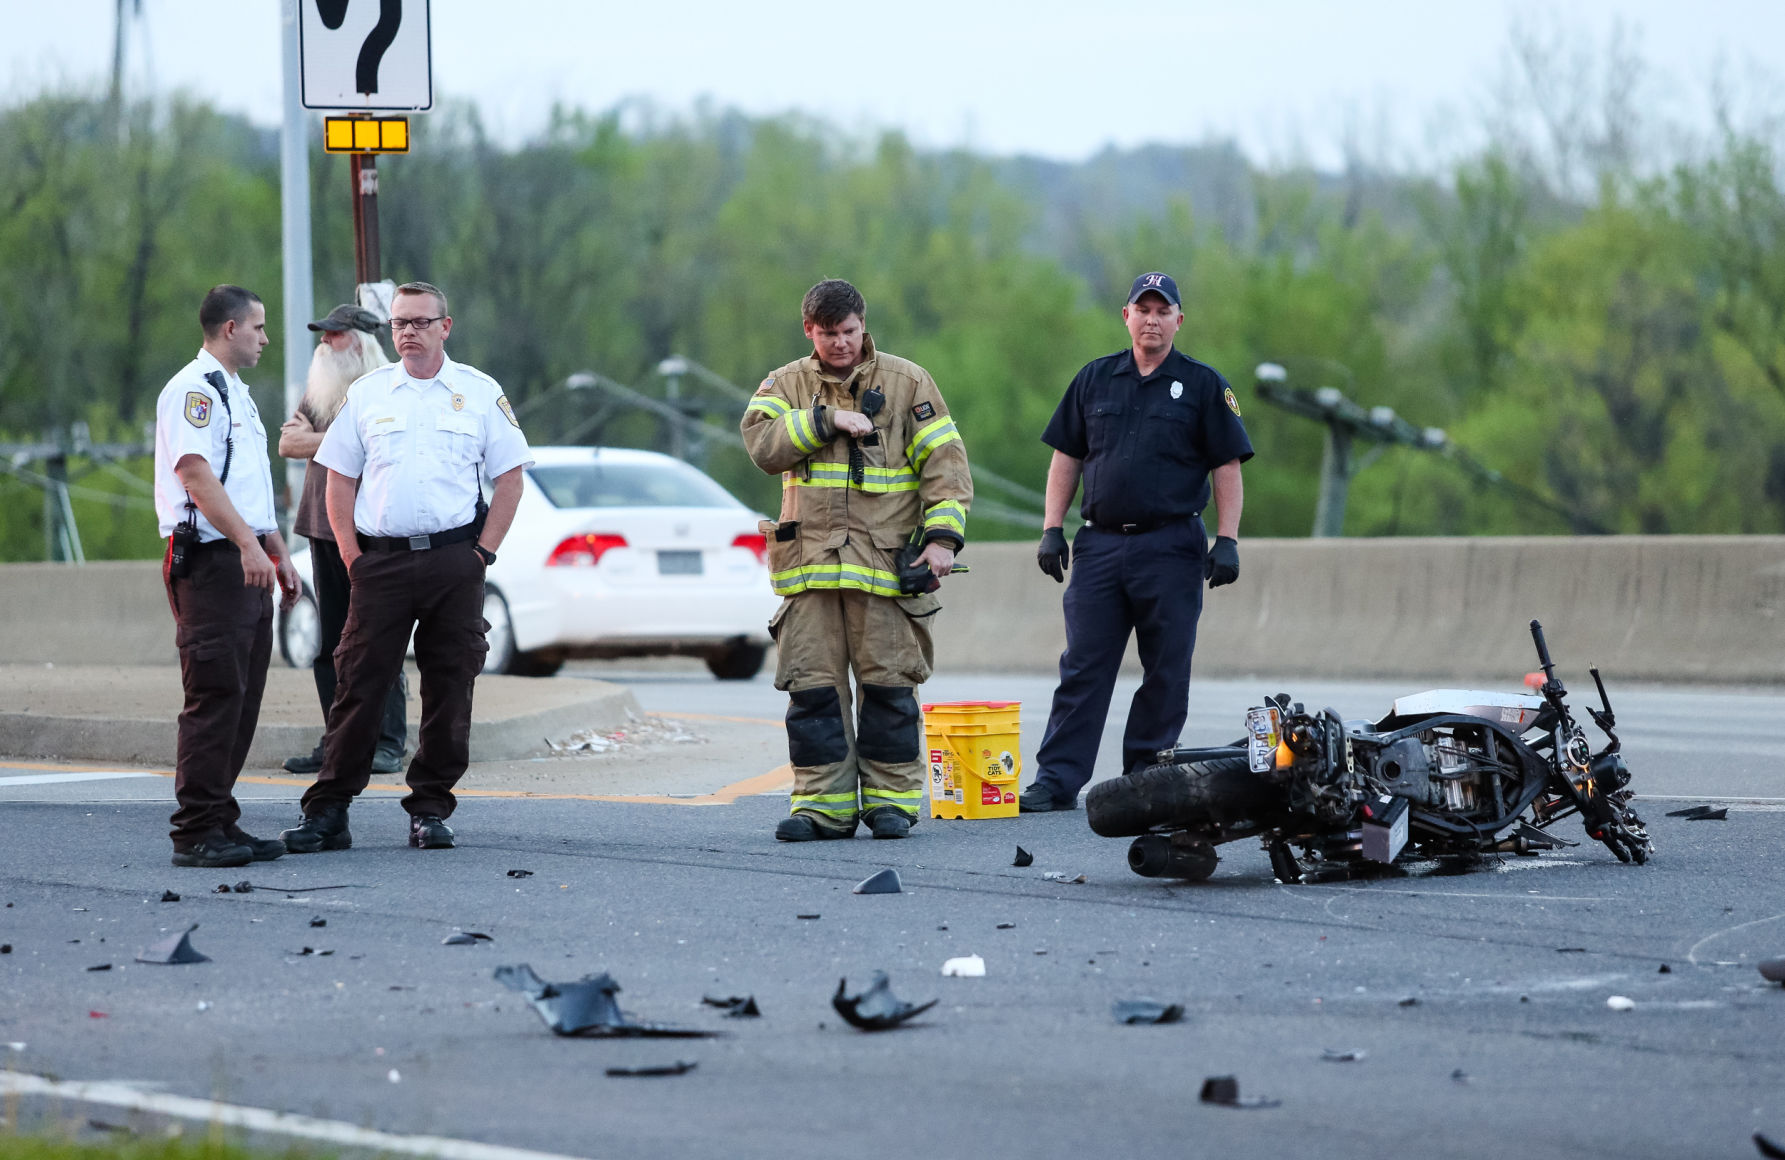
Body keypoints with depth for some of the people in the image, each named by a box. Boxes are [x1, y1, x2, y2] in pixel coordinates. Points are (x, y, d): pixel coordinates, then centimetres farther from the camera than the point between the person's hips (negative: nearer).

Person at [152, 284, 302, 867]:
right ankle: (196, 833, -9)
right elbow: (195, 474, -20)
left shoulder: (236, 394, 22)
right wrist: (248, 544, -27)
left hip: (247, 563, 10)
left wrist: (280, 553, 23)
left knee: (242, 699, 9)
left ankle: (221, 822, 14)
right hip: (210, 562, -10)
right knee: (214, 698, -11)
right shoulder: (193, 389, -10)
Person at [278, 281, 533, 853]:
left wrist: (483, 550, -1)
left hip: (455, 560, 0)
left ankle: (430, 810, 11)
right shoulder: (366, 394, 9)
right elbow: (340, 477, 11)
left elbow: (509, 477, 8)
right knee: (359, 683, -4)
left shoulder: (481, 393, 6)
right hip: (381, 561, 0)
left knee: (448, 687, 2)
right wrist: (350, 554, 2)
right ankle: (327, 812, -2)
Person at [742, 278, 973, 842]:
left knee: (889, 684, -2)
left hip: (887, 562, -2)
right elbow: (762, 445, -5)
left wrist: (942, 537, -7)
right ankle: (822, 802, 4)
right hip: (809, 561, 2)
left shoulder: (907, 383, 7)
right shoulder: (785, 386, 12)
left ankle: (891, 799, 6)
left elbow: (945, 461, 3)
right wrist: (826, 419, -14)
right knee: (812, 685, -1)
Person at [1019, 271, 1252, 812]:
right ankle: (1056, 781, -1)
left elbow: (1227, 467, 1)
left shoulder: (1204, 384, 4)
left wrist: (1227, 541, -7)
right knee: (1082, 668, -1)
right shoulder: (1094, 379, 12)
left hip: (1171, 549, -2)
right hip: (1100, 542, 2)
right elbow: (1066, 457, 14)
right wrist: (1052, 529, 5)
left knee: (1165, 674, 2)